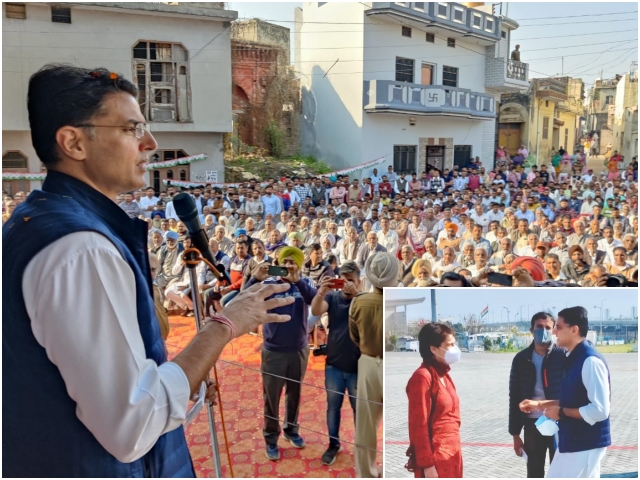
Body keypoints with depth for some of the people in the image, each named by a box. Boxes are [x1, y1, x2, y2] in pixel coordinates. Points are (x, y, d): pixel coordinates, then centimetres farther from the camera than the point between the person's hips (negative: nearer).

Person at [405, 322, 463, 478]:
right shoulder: (422, 377, -17)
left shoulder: (444, 375, 10)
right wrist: (427, 463, -18)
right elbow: (419, 425, -18)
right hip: (435, 456, -9)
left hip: (451, 453, 9)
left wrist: (456, 451, 17)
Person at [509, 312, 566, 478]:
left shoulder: (563, 356, -5)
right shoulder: (521, 359, 2)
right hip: (533, 424, 3)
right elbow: (515, 397, 5)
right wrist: (515, 433, 4)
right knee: (534, 474, 13)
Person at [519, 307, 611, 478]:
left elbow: (600, 410, -26)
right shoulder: (574, 358, 9)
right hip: (570, 440, 9)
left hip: (586, 444, -9)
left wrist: (562, 412, -16)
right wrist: (539, 404, 12)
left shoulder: (590, 361, -22)